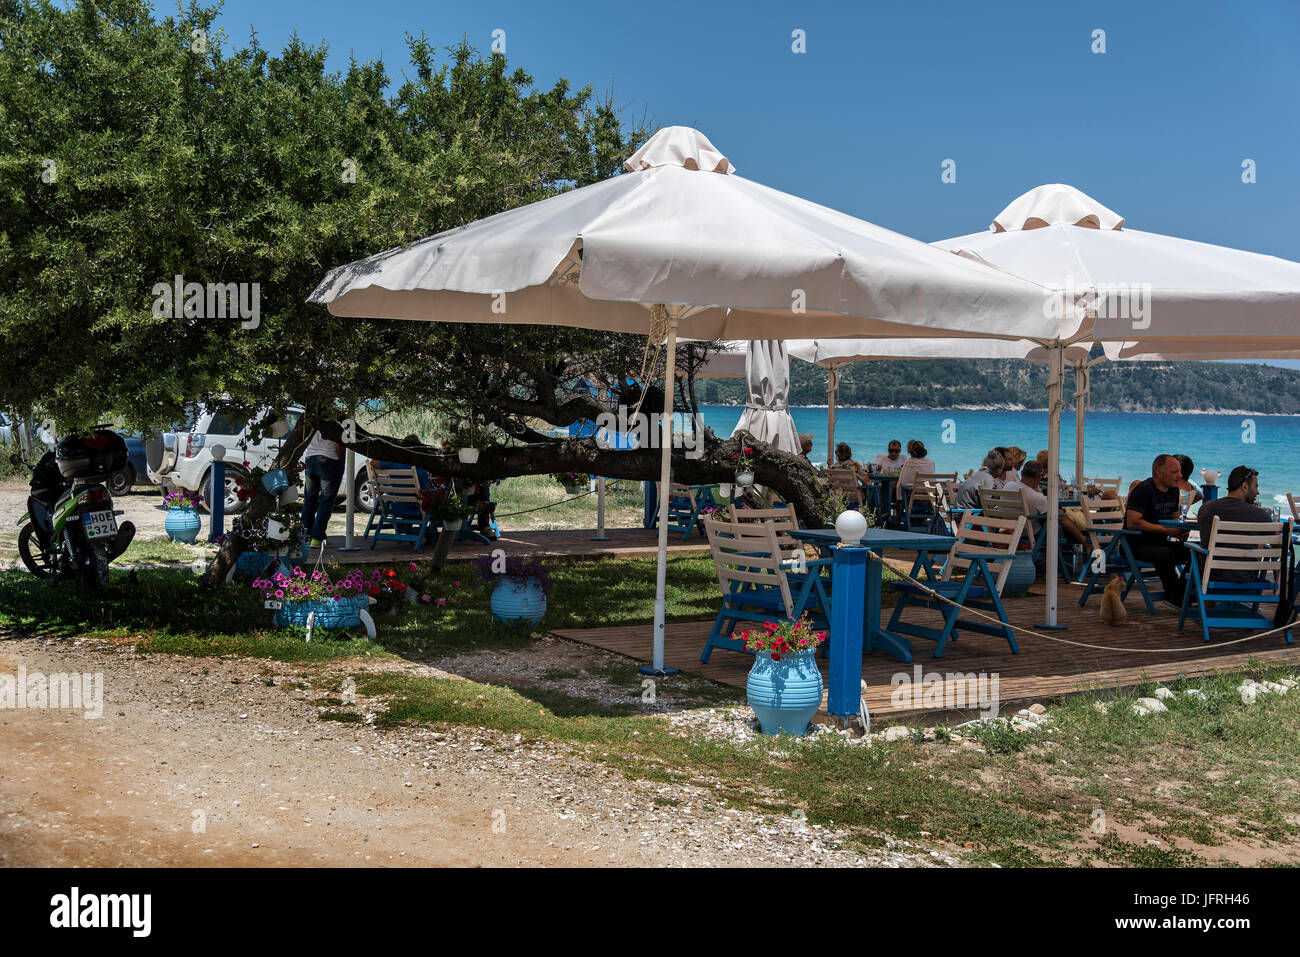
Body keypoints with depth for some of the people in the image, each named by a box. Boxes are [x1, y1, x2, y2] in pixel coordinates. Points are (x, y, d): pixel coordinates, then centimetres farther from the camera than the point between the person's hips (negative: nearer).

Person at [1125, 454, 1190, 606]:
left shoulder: (1173, 490, 10)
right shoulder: (1143, 490, -16)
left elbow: (1174, 518, 22)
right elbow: (1132, 522, -25)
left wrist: (1181, 531, -4)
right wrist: (1166, 530, -24)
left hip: (1159, 542, 8)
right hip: (1137, 544, -8)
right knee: (1165, 554, -36)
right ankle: (1178, 598, -23)